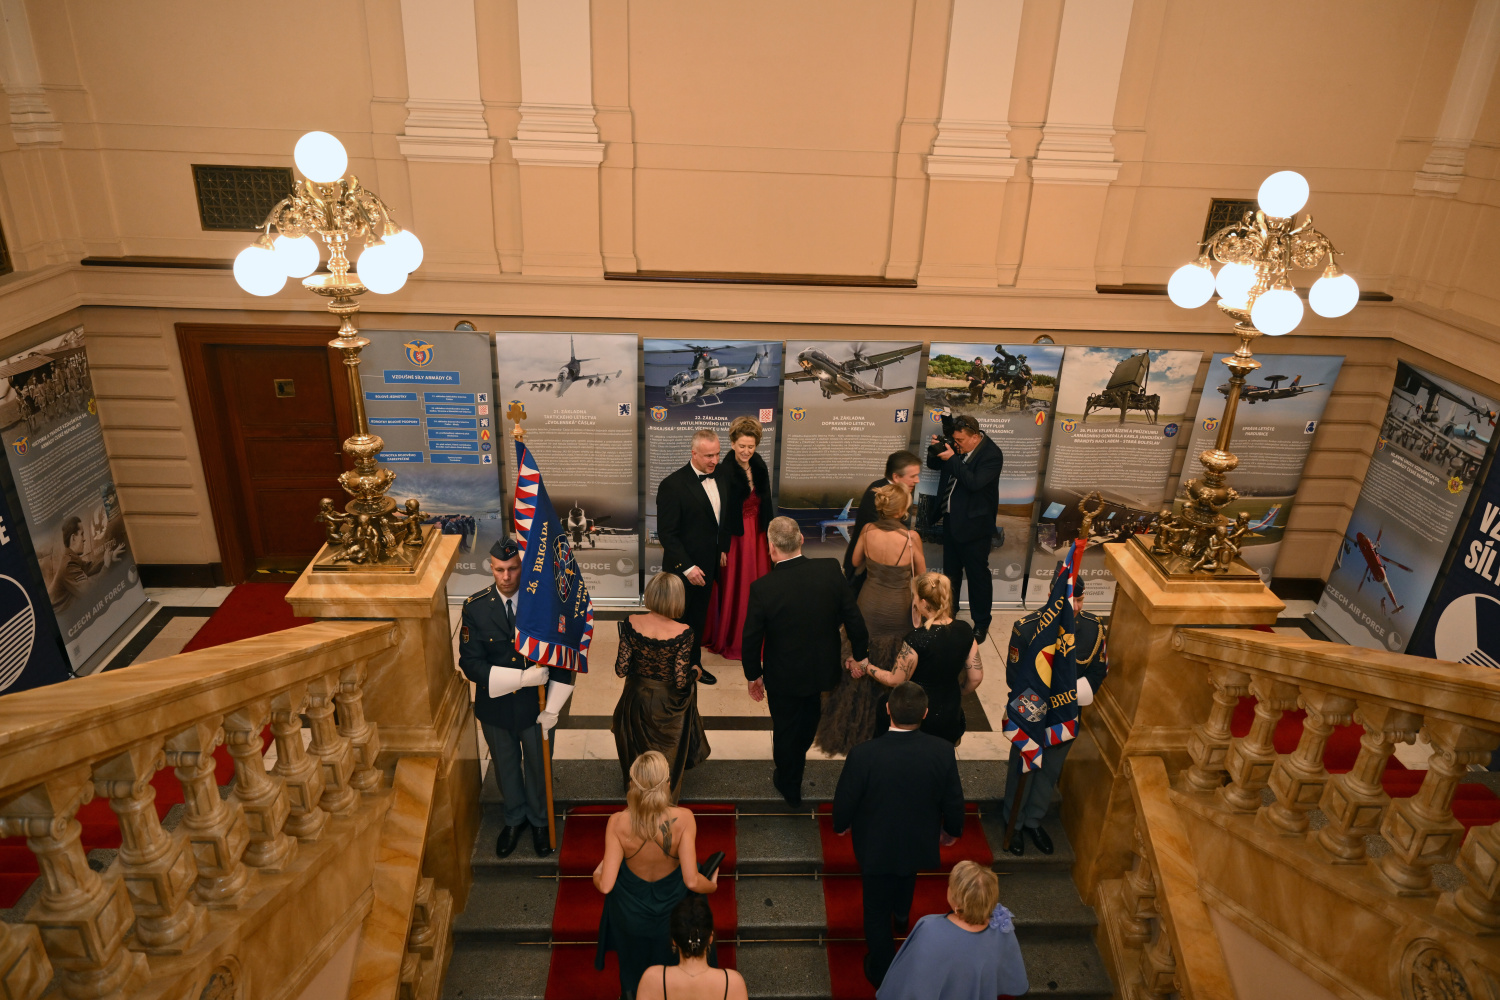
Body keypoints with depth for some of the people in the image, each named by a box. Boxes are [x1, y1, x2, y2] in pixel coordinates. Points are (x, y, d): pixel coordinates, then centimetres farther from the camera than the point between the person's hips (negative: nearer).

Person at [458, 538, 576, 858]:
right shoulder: (475, 607, -14)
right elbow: (470, 664, -16)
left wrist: (552, 710, -13)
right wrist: (521, 677, -27)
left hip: (536, 706, -1)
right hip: (495, 707, 1)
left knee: (537, 767, 19)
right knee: (505, 768, 23)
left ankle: (539, 821, 46)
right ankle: (515, 818, 49)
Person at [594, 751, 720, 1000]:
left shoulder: (618, 823, -31)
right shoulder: (683, 819, -33)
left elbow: (605, 885, -26)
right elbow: (692, 881, -30)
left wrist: (596, 875, -2)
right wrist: (712, 886, -7)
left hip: (631, 911, 1)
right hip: (673, 908, 0)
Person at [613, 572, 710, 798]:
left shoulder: (631, 624, -21)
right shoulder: (683, 633, -28)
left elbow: (620, 670, -14)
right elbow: (681, 682, -22)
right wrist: (694, 671, 0)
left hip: (636, 699, 2)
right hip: (668, 704, -2)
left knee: (637, 748, 31)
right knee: (668, 754, 27)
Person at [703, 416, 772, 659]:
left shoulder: (760, 468, 5)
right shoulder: (724, 471, -14)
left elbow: (766, 506, 12)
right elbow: (720, 511, -16)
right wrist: (722, 547, -18)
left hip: (757, 536, 6)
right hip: (734, 537, -6)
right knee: (731, 589, 3)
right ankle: (728, 641, 17)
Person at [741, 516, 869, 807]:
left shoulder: (762, 588, -27)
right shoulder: (830, 570, -21)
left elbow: (751, 639, -15)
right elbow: (853, 617, -11)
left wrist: (753, 676, 2)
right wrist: (860, 654, 6)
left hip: (784, 676, -3)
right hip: (823, 670, 4)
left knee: (785, 730, 21)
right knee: (810, 710, 35)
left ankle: (790, 788, 44)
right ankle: (801, 754, 65)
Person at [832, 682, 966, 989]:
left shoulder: (863, 754, -33)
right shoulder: (942, 751, -26)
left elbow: (845, 800, -17)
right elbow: (954, 801, -11)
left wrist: (840, 825, 5)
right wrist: (952, 830, 11)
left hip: (876, 846, -3)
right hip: (919, 843, 3)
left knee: (877, 909, 22)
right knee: (905, 876, 38)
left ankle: (881, 972, 41)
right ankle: (901, 917, 67)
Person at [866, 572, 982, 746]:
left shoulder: (916, 638, -23)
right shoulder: (964, 630, -7)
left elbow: (895, 680, -12)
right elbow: (976, 677, 0)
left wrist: (866, 666, 2)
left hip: (918, 717, -8)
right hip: (951, 721, 8)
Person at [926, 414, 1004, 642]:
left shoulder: (991, 454, -19)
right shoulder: (957, 448, 1)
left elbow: (974, 482, -30)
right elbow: (933, 465, 11)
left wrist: (952, 458, -28)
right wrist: (936, 450, -10)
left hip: (974, 524, -7)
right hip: (951, 519, 7)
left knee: (978, 574, 3)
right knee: (950, 571, 21)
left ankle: (981, 623, 17)